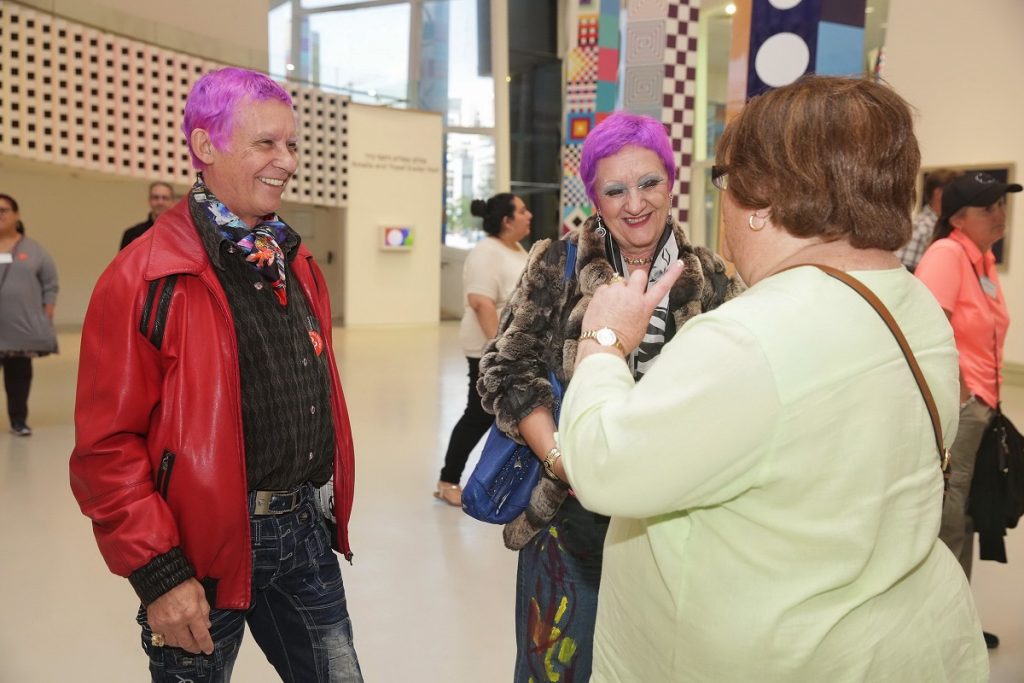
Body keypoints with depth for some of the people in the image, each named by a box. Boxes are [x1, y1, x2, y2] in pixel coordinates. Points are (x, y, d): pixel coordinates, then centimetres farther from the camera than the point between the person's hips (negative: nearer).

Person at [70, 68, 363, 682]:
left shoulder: (297, 262, 8)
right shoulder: (145, 279, -13)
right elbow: (108, 444, -14)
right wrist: (157, 572, -15)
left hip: (305, 530, 6)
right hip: (205, 546, -6)